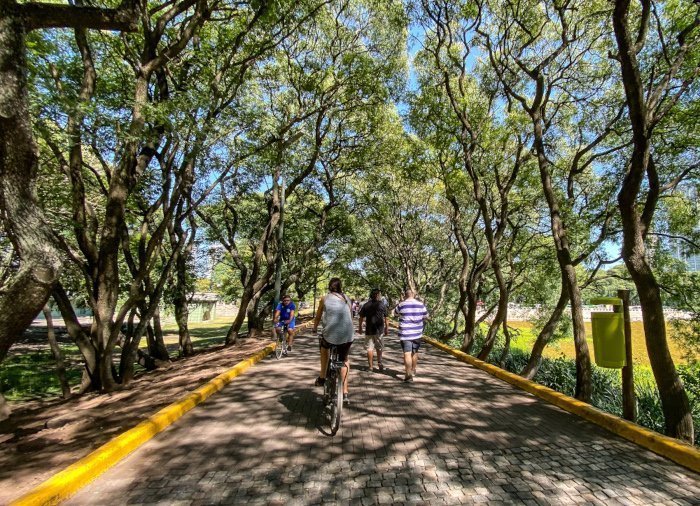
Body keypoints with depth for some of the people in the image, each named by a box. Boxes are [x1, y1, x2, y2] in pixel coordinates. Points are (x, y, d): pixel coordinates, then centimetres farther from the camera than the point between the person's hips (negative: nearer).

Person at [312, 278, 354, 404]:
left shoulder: (324, 298, 8)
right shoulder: (347, 298, 14)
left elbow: (318, 317, 15)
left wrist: (315, 329, 33)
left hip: (331, 334, -2)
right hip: (348, 335, 2)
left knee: (324, 346, 33)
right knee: (344, 360, 25)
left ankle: (322, 378, 32)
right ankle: (344, 392, 23)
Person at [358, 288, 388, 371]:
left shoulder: (366, 305, 0)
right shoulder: (382, 305, -3)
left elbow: (361, 317, 2)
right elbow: (385, 318, -2)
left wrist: (360, 327, 13)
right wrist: (386, 328, 7)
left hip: (369, 330, 1)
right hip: (379, 330, 0)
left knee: (369, 348, 6)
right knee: (379, 348, 16)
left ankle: (370, 366, 7)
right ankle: (379, 363, 18)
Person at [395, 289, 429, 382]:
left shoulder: (401, 305, -8)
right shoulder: (420, 304, -1)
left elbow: (396, 312, 13)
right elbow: (426, 316, 9)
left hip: (405, 334, -4)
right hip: (417, 333, 4)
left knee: (407, 354, -4)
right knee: (414, 353, 19)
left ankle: (409, 375, -9)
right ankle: (413, 371, 35)